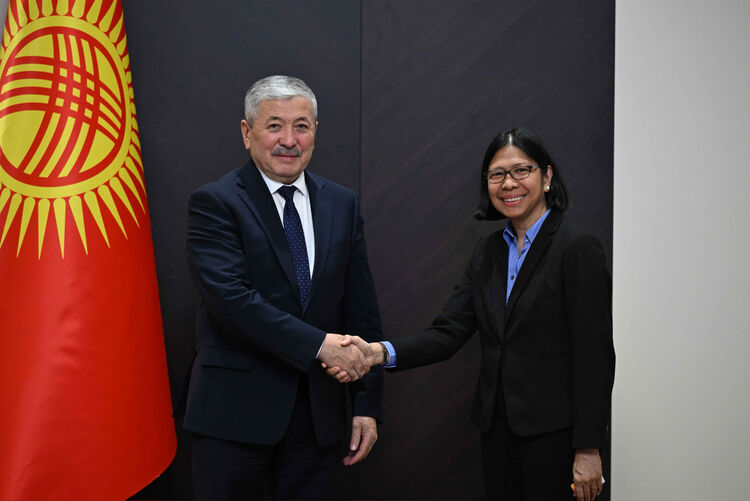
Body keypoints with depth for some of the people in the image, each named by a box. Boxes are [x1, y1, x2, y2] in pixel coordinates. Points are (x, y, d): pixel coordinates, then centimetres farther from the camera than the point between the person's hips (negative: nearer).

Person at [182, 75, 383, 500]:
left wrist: (368, 404, 5)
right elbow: (229, 296, -19)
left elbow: (362, 309, 9)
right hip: (236, 408, -4)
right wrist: (317, 344, -23)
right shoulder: (214, 203, -6)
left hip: (319, 411, 4)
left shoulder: (342, 205, 9)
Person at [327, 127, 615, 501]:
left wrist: (588, 449, -15)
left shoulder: (578, 249, -10)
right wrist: (379, 352, -17)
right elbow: (449, 332, 1)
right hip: (497, 428, 6)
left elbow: (595, 355, -12)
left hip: (553, 433, -6)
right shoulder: (487, 252, 10)